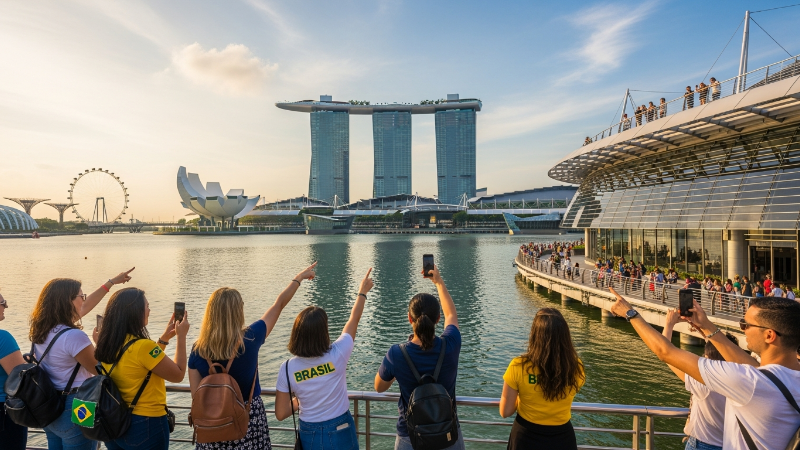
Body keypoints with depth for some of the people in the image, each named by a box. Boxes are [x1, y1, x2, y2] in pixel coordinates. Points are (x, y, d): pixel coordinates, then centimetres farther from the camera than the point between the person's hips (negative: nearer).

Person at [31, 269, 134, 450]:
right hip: (75, 411, -8)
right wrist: (99, 342, -3)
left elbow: (84, 307, 12)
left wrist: (111, 282, 17)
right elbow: (100, 370, -15)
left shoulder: (41, 328, 0)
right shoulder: (74, 336, -26)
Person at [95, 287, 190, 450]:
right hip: (146, 425, -7)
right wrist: (181, 337, -7)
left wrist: (165, 338, 14)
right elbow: (178, 375, -13)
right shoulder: (143, 345, -25)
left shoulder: (107, 345, -2)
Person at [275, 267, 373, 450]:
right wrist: (362, 291, 12)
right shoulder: (337, 355, -19)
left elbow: (281, 414, -9)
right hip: (341, 434, -1)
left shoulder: (287, 368, -16)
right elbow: (353, 321, -2)